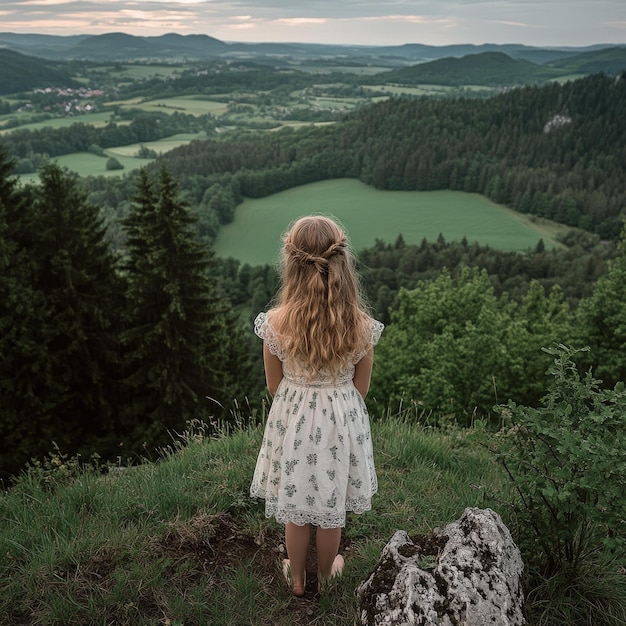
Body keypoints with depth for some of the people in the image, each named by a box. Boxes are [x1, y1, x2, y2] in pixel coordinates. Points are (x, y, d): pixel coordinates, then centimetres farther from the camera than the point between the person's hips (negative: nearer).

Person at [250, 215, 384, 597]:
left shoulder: (275, 323, -23)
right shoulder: (361, 326, -21)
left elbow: (274, 385, -7)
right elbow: (361, 388, -6)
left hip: (292, 420, 0)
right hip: (342, 421, 0)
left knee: (295, 507, 23)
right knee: (331, 506, 23)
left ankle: (297, 578, 45)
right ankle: (325, 574, 48)